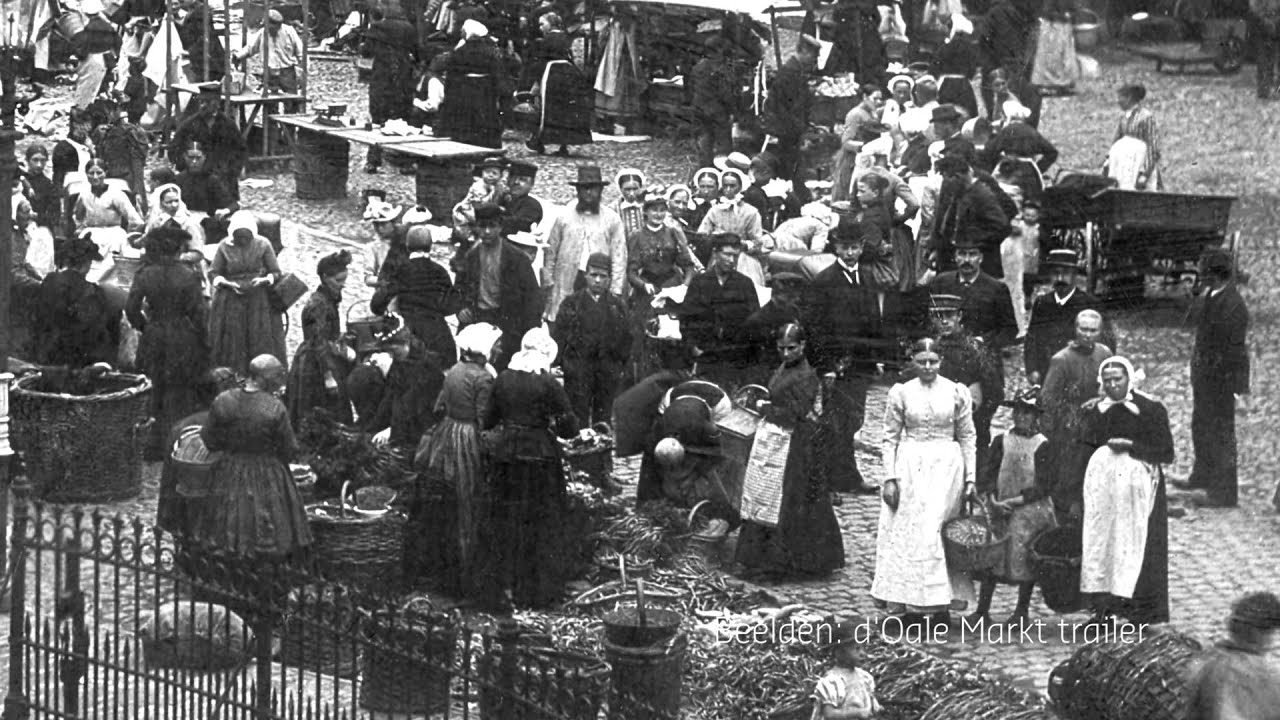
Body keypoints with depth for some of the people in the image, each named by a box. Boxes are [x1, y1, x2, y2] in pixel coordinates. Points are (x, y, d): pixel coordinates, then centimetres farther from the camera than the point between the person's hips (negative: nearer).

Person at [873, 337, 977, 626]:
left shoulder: (956, 393, 4)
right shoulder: (901, 393, 4)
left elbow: (967, 438, 7)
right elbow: (890, 438, 6)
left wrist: (970, 477, 2)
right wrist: (890, 477, -2)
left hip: (945, 466, -1)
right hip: (908, 468, 1)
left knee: (933, 532, -10)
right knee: (906, 534, -2)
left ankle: (941, 605, -5)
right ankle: (913, 605, 5)